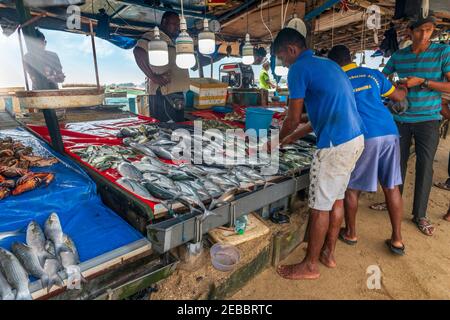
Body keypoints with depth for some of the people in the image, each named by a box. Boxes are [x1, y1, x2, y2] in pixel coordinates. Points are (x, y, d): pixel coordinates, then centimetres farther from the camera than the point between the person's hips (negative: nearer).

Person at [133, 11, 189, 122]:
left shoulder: (172, 41, 24)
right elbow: (138, 52, -21)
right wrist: (153, 76, -22)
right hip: (164, 94, -9)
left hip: (177, 94, 9)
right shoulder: (154, 36, -4)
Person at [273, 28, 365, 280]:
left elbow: (293, 119, -8)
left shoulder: (299, 69, -7)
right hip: (356, 138, 10)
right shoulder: (327, 64, 21)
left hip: (336, 143, -9)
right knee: (336, 199, 17)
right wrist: (296, 136, 26)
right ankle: (329, 253, 32)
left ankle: (310, 266, 17)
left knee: (320, 206, 1)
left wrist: (277, 141, 11)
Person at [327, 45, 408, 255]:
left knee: (351, 187, 11)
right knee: (391, 187, 12)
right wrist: (405, 88, 46)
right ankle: (397, 239, 20)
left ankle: (350, 233, 25)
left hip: (362, 138, -4)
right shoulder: (372, 74, 14)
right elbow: (398, 96, 24)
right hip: (389, 133, 5)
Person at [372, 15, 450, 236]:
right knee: (398, 162, 9)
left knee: (425, 166, 1)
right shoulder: (398, 56, 3)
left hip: (428, 120, -2)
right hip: (400, 119, 2)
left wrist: (422, 82, -18)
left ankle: (420, 215, 14)